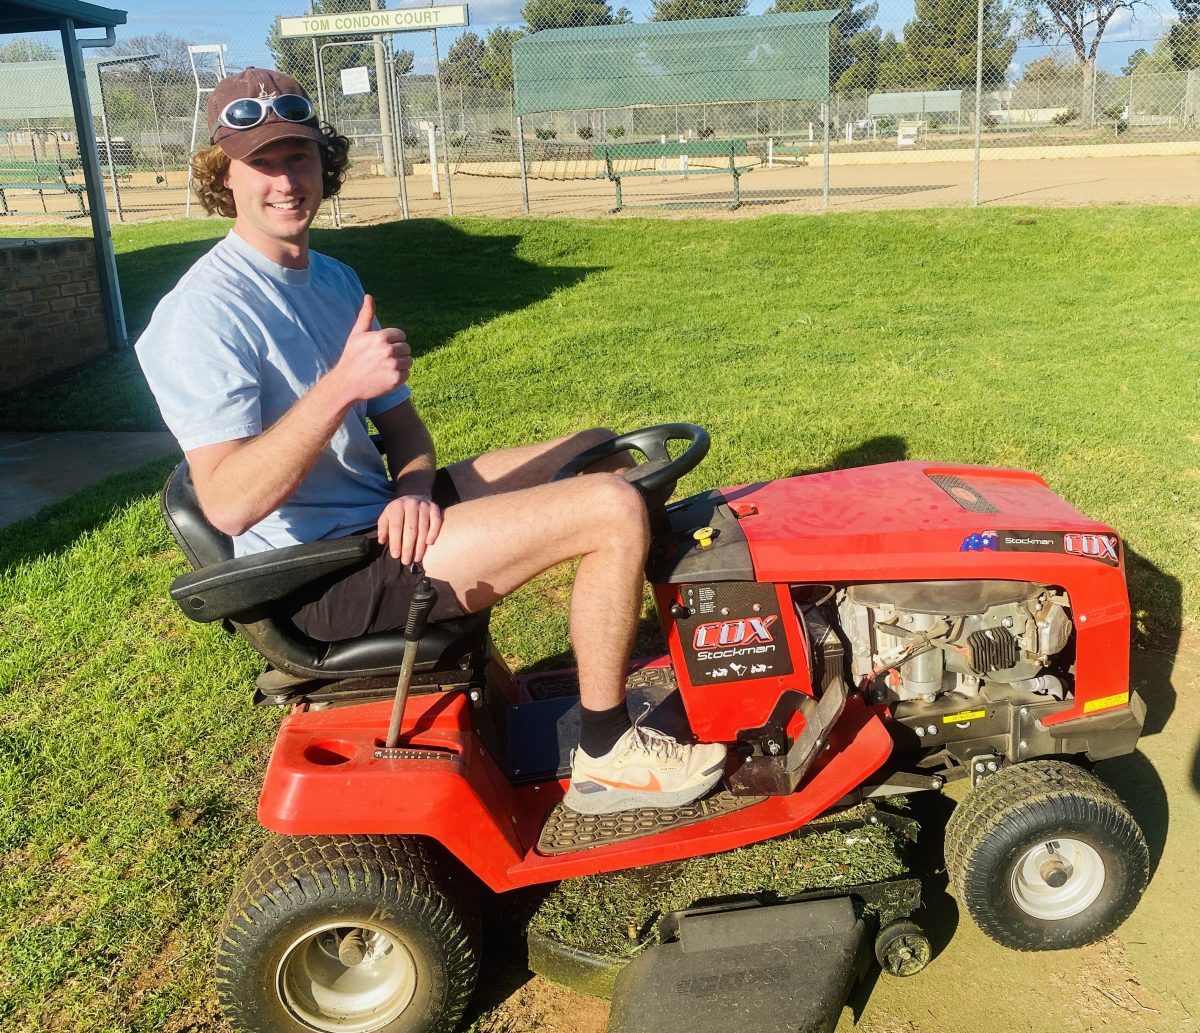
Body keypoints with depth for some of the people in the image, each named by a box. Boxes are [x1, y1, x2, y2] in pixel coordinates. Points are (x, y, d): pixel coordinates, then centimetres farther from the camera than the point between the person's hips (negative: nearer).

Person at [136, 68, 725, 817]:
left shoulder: (333, 280, 12)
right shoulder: (205, 315, -17)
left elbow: (399, 420, 13)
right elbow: (229, 503, -26)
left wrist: (414, 489, -9)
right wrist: (341, 384, -32)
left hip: (379, 516, 10)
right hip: (330, 574, -9)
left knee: (601, 453, 14)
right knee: (614, 509, -19)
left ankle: (632, 640, 26)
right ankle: (607, 757, -4)